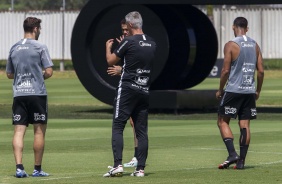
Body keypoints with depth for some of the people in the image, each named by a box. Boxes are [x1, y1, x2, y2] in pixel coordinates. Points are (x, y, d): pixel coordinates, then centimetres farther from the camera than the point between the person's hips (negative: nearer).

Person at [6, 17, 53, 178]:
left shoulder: (14, 48, 11)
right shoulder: (40, 47, -4)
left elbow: (9, 74, 17)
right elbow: (49, 72, -9)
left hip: (19, 94, 4)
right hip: (37, 93, -4)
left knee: (19, 131, -1)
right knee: (39, 131, 5)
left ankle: (19, 167, -13)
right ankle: (37, 169, 7)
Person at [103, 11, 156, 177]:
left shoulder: (128, 42, -9)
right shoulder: (152, 44, 8)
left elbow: (110, 61, -1)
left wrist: (108, 47, 20)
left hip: (128, 89, -5)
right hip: (145, 90, 5)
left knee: (118, 127, -3)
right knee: (142, 130, 7)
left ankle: (118, 165, -14)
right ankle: (140, 168, 4)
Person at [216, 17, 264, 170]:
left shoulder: (231, 45, -8)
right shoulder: (255, 46, 8)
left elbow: (226, 70, -11)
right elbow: (260, 71, 7)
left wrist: (220, 90, 1)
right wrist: (258, 91, 18)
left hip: (233, 90, -5)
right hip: (249, 91, 5)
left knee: (222, 121, 5)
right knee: (245, 125, 6)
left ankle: (232, 154, -11)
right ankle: (241, 161, 2)